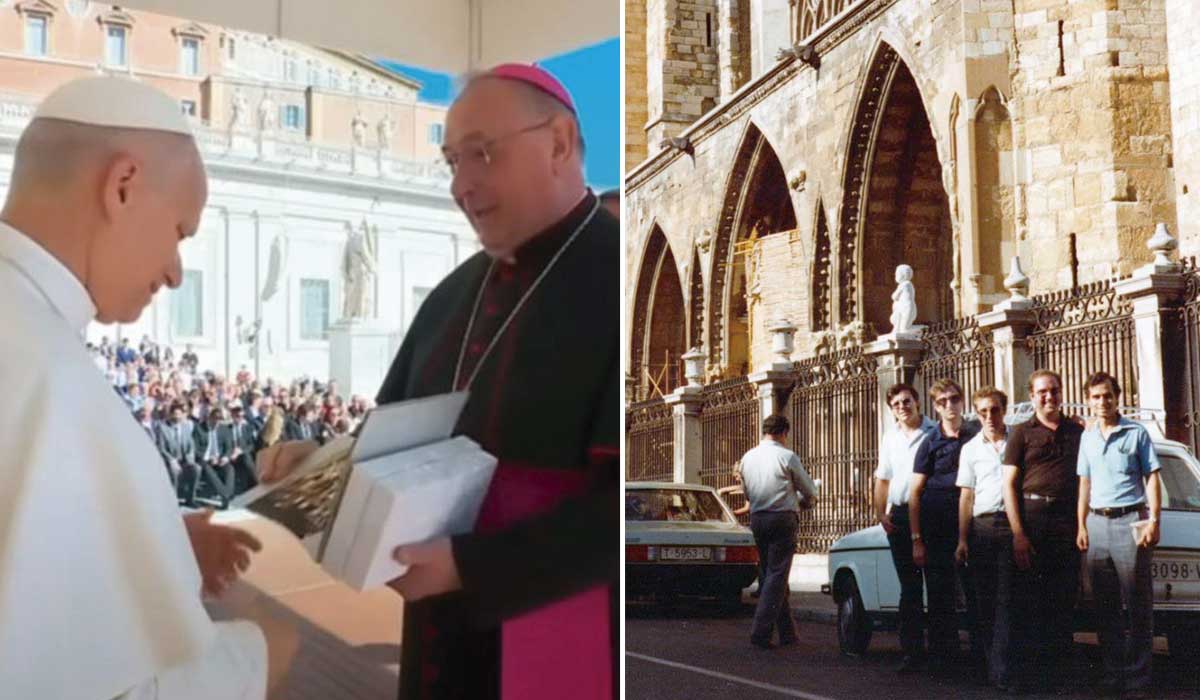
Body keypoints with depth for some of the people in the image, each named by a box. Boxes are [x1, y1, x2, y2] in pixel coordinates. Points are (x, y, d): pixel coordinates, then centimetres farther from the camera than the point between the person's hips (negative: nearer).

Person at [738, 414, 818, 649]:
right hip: (783, 518, -6)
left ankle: (787, 631, 18)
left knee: (767, 574, 14)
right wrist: (805, 502, 24)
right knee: (777, 575, -4)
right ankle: (761, 631, -12)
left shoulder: (748, 457, 8)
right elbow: (810, 491, 2)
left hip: (757, 519, 6)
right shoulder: (787, 457, -7)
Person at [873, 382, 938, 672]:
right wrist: (881, 513, 8)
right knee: (909, 585, 5)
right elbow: (882, 480, 18)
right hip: (899, 515, 4)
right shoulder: (890, 438, 15)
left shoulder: (935, 433, -2)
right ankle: (912, 649, 7)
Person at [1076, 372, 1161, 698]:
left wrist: (1153, 520, -11)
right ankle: (1113, 673, 15)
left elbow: (1152, 478, -2)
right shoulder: (1087, 438, 13)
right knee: (1105, 606, 8)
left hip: (1130, 520, -5)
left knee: (1138, 604, -4)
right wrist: (1082, 526, 12)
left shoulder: (1136, 433, 0)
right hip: (1097, 522, 5)